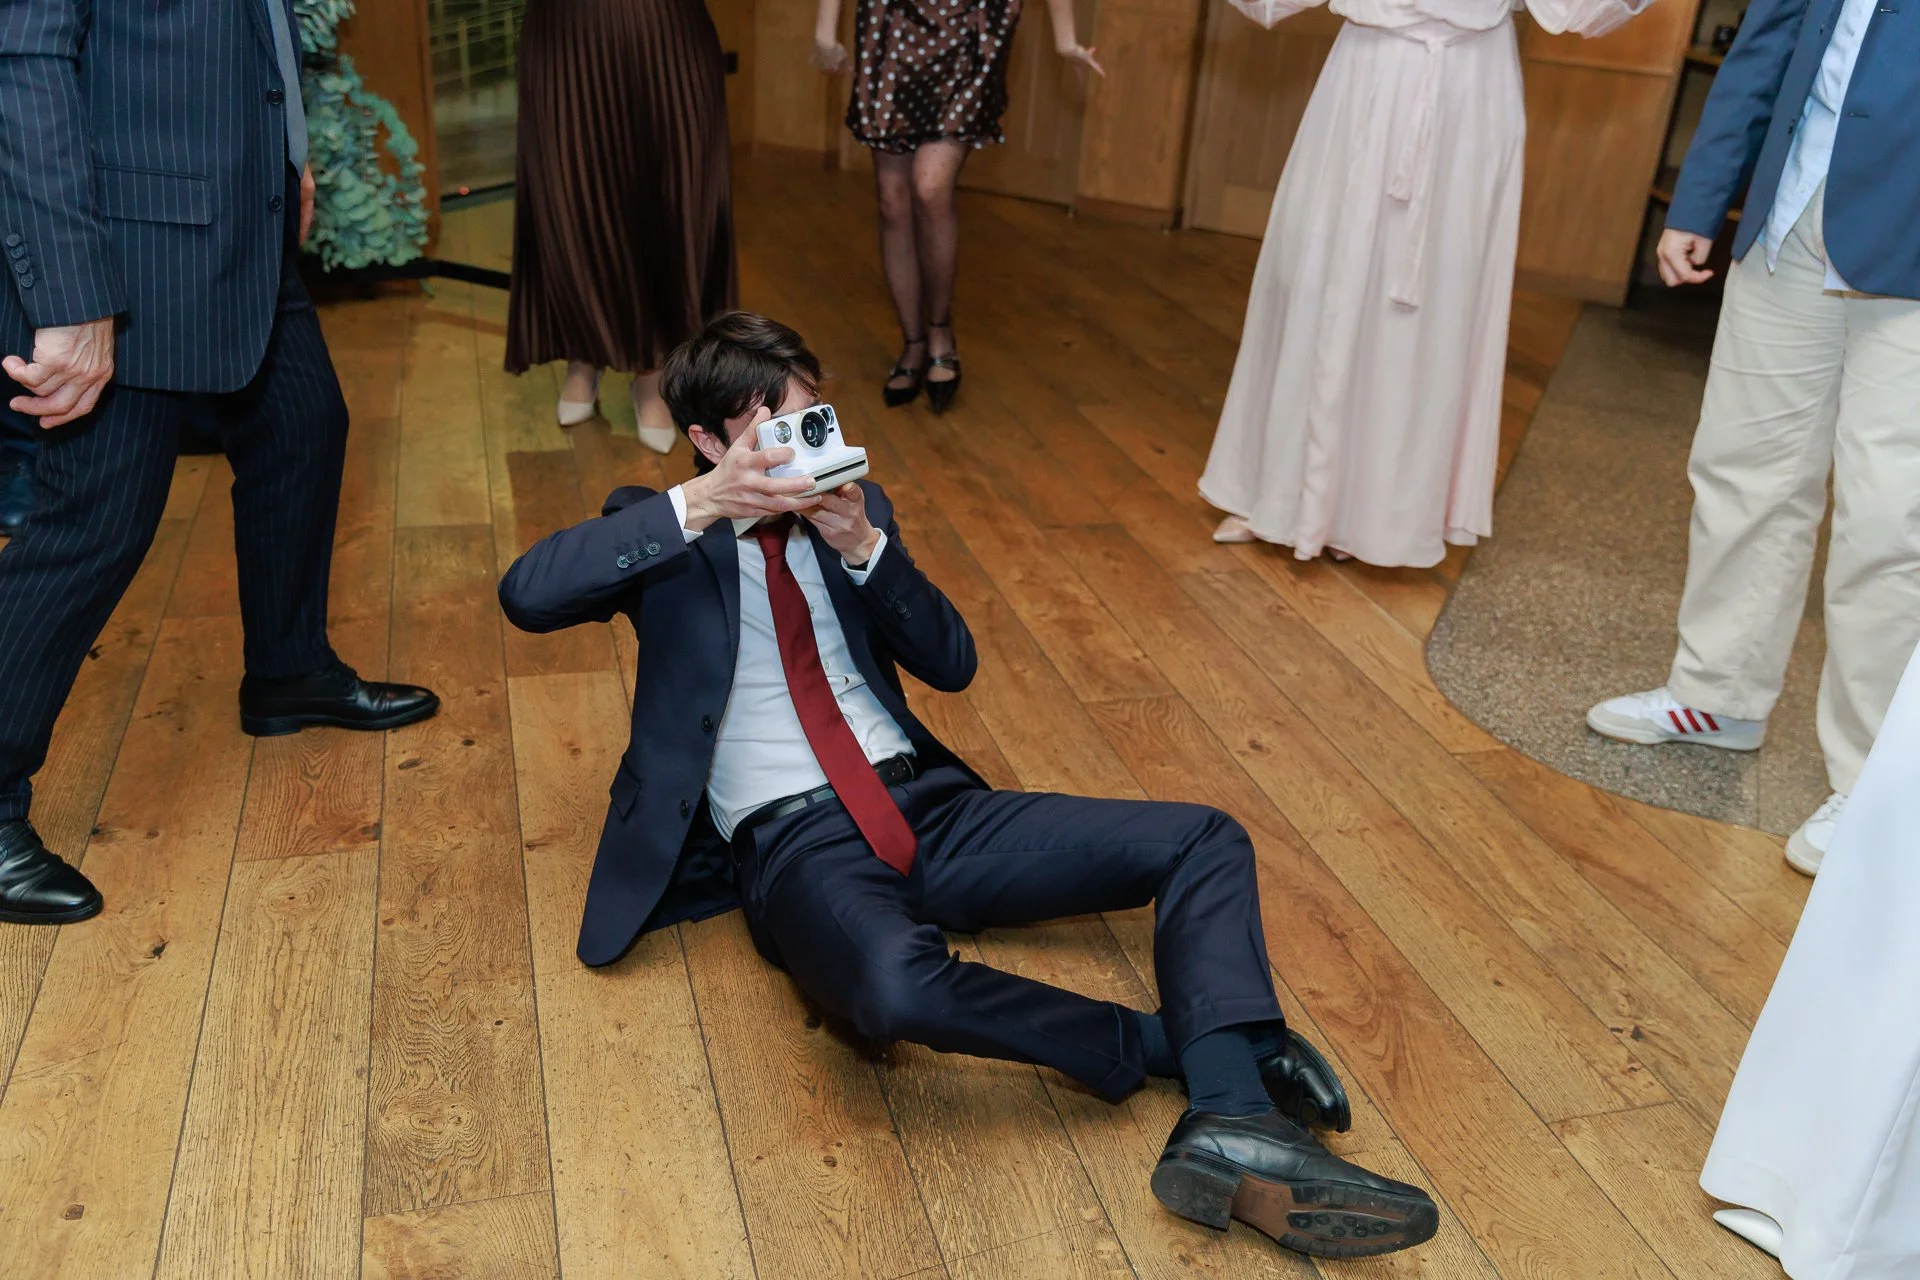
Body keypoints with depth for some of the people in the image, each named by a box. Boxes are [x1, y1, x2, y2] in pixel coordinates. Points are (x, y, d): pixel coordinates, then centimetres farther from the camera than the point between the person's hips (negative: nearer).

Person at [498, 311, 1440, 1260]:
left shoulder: (851, 507, 17)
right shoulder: (666, 528, 7)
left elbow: (951, 663, 10)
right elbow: (525, 593, -12)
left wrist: (865, 547, -6)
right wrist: (697, 506, -20)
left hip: (927, 805, 5)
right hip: (795, 845, -5)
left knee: (1206, 842, -11)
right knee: (899, 985, -42)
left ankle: (1235, 1121, -30)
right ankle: (1183, 1043, -21)